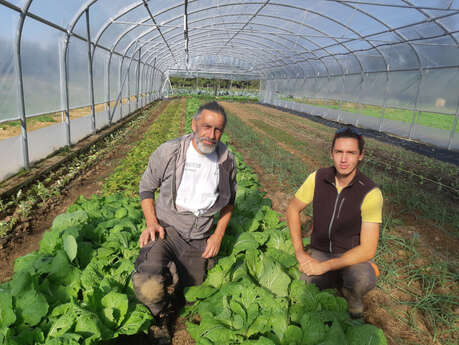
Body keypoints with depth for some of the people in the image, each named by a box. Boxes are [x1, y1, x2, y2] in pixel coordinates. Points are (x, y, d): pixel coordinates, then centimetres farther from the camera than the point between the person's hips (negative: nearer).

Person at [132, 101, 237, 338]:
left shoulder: (227, 161, -3)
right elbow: (146, 187, 1)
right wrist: (151, 223, -13)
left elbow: (229, 200, 11)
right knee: (148, 287, -31)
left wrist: (218, 234, 1)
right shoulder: (168, 152, -12)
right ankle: (159, 319, 5)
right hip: (166, 229, -3)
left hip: (199, 239, 4)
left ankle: (172, 270, 45)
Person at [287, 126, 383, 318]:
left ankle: (352, 295, 4)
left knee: (364, 280, -35)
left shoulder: (370, 193, -20)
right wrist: (299, 252, -5)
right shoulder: (318, 178, -10)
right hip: (319, 250, 3)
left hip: (351, 255, -2)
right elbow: (293, 209, 3)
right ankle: (335, 280, 11)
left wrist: (324, 266, -25)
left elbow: (368, 250, -21)